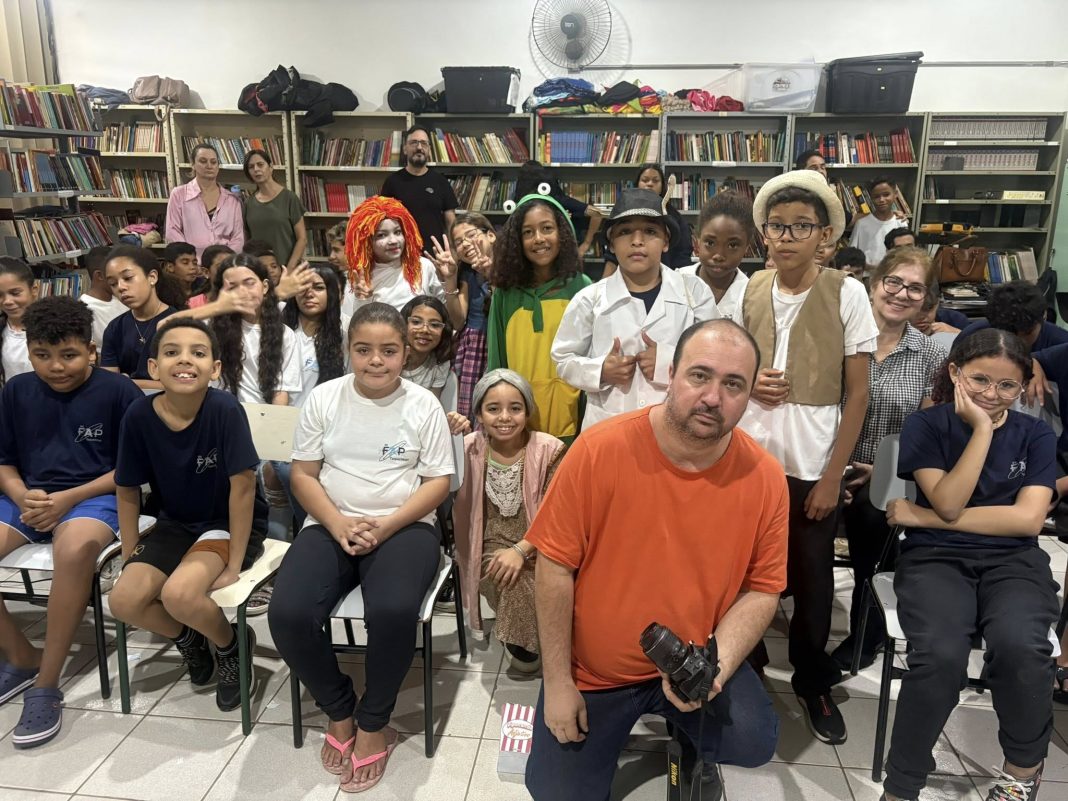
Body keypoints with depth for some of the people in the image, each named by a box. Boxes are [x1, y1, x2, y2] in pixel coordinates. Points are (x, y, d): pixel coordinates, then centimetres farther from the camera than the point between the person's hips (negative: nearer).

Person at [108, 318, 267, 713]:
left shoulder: (225, 410, -25)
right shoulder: (139, 415, -13)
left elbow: (242, 486, -21)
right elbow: (128, 490, 1)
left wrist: (233, 565, -18)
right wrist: (131, 558, 1)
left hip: (232, 523, -4)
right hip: (176, 523, 5)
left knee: (179, 593, -28)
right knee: (123, 600, -14)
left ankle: (232, 644, 6)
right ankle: (188, 638, 18)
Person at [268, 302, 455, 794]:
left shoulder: (423, 404, -1)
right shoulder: (323, 398, 4)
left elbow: (438, 482, -3)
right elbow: (303, 475, 4)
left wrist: (384, 527, -16)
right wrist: (339, 525, -13)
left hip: (405, 527, -2)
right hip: (330, 526, 3)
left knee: (394, 611, -32)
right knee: (287, 614, -23)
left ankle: (374, 723, -2)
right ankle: (339, 711, 7)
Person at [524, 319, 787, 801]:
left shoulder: (765, 479, -13)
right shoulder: (599, 451, -21)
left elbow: (761, 589, -4)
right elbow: (555, 566, -15)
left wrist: (716, 667, -21)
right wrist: (557, 681, -11)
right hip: (593, 670, 0)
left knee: (753, 743, -22)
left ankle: (689, 734, 13)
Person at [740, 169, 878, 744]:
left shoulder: (846, 293, -6)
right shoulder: (748, 290, 2)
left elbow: (858, 394, -4)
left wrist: (833, 477, -7)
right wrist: (747, 383, -9)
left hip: (812, 467, -2)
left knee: (812, 579, 12)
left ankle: (812, 682, 34)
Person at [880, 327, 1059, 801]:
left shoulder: (1035, 435, 7)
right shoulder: (925, 426, 1)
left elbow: (1028, 518, -5)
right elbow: (948, 502, -10)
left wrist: (925, 517, -9)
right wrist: (982, 429, -14)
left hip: (1014, 561, 2)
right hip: (936, 557, -2)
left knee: (1020, 647, -32)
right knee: (940, 654, -32)